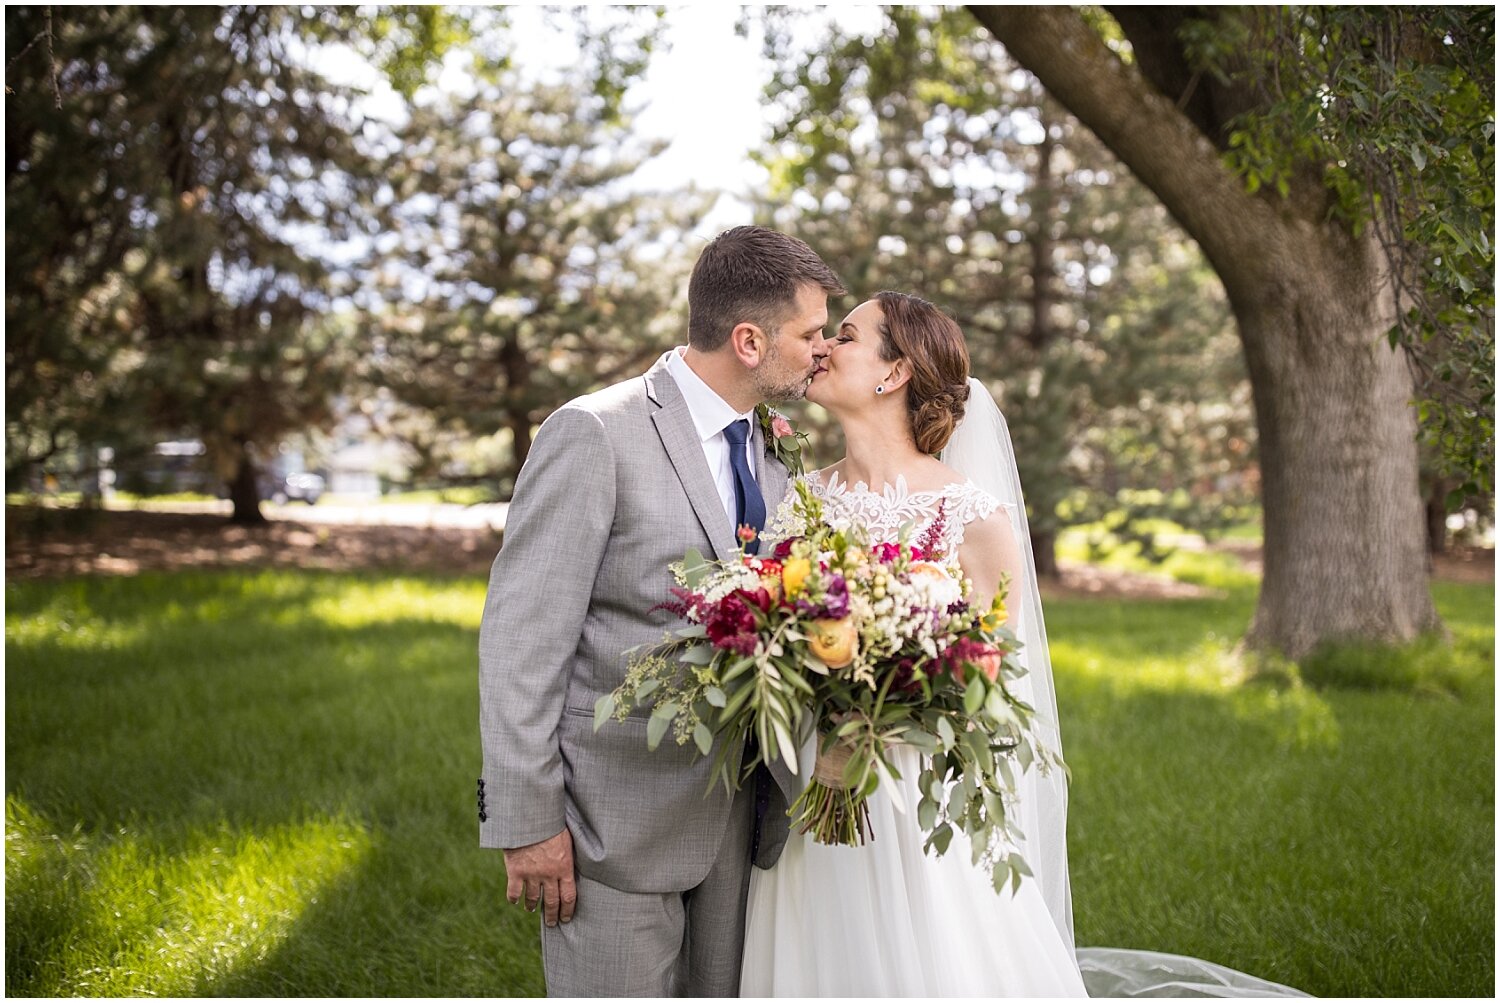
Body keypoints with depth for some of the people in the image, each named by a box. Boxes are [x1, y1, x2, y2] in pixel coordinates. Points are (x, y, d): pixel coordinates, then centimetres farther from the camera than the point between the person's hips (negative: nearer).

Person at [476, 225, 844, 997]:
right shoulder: (596, 434, -12)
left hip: (734, 814, 7)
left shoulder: (769, 454, 10)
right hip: (617, 817, -7)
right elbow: (520, 638, -13)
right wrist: (527, 823, -15)